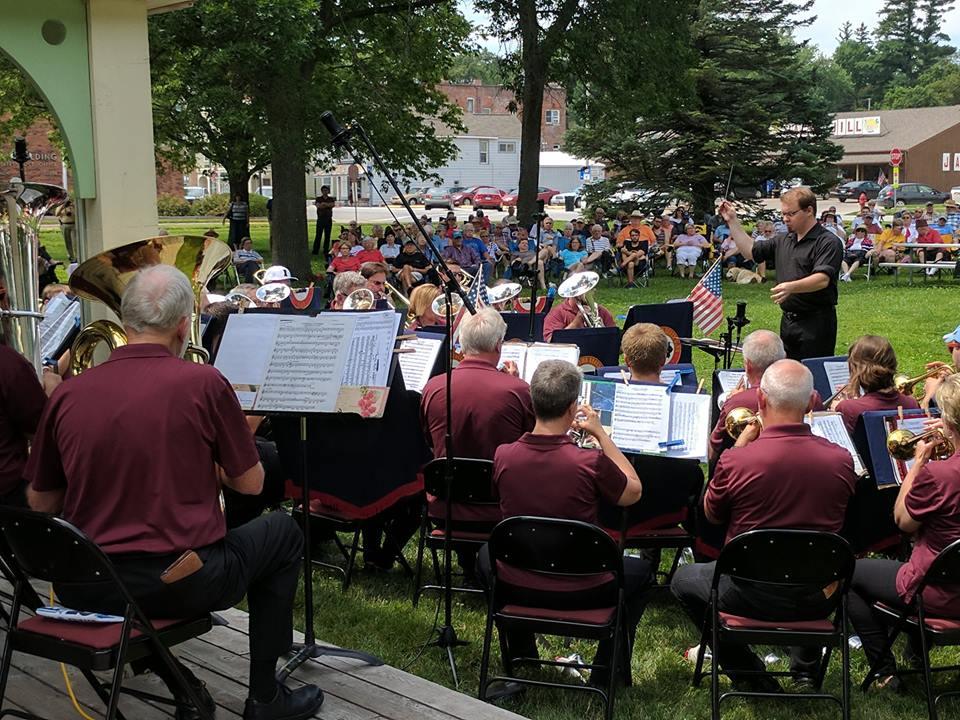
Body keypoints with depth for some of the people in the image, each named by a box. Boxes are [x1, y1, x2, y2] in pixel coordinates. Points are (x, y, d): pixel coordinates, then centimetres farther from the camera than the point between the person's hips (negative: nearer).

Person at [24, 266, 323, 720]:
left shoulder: (67, 394, -2)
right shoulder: (203, 383, -11)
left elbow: (39, 503, 8)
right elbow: (251, 484, -1)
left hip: (82, 591, 4)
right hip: (180, 585, -4)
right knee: (282, 532, 22)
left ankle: (178, 682, 36)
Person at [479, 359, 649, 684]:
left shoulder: (503, 456, -15)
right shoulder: (590, 463, -24)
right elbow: (634, 492, -3)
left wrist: (564, 428, 10)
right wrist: (600, 432, 0)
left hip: (514, 587, 3)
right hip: (577, 595, -2)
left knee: (487, 553, 36)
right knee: (640, 571, 27)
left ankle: (520, 656, 40)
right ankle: (606, 673, 28)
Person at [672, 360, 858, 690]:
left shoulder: (736, 461, -22)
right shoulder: (841, 460, -11)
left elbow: (711, 515, -1)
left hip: (753, 596, -4)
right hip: (818, 599, 4)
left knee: (683, 579, 25)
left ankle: (747, 672, 19)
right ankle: (807, 664, 38)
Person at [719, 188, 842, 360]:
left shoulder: (828, 242, -11)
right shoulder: (783, 241, 14)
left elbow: (822, 279, -24)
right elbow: (751, 251, 21)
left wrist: (791, 287, -40)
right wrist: (732, 221, 16)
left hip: (816, 322, -7)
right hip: (788, 320, 8)